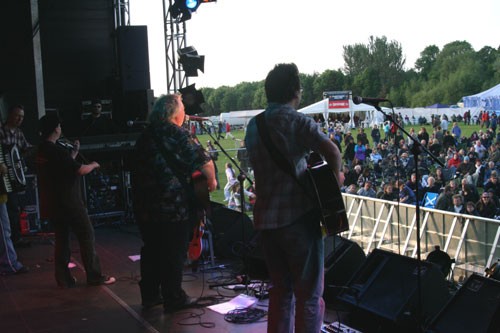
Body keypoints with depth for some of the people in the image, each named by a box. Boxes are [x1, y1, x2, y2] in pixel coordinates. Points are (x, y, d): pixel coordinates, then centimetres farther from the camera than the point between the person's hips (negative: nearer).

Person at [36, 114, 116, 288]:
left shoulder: (41, 151, 9)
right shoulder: (57, 151, -19)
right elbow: (81, 170, -17)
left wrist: (74, 152, 20)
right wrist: (93, 165, 1)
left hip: (52, 204, 9)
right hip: (69, 203, -8)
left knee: (62, 239, 13)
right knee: (87, 236, 1)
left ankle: (64, 279, 15)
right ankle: (95, 276, 5)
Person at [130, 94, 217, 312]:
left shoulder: (146, 134, 12)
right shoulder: (177, 134, -12)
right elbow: (204, 161, -18)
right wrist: (211, 181, -1)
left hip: (144, 206, 7)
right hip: (174, 206, -7)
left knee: (151, 250, 17)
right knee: (174, 253, 4)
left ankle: (150, 295, 26)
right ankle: (174, 299, 12)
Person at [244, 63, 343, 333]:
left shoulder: (253, 126, 10)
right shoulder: (297, 121, -10)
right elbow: (331, 150, -24)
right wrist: (336, 177, -6)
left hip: (265, 219, 6)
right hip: (298, 217, -6)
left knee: (280, 289, 19)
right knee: (309, 295, 4)